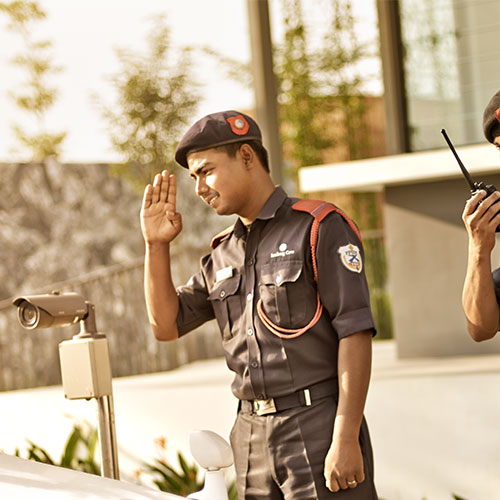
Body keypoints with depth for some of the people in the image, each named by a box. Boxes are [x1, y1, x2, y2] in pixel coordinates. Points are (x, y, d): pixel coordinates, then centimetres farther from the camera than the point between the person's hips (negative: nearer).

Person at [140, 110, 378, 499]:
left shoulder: (320, 229, -4)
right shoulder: (223, 255, 16)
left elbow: (355, 332, -11)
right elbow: (167, 325, 17)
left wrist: (346, 440, -18)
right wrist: (156, 245, 5)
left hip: (318, 425, -6)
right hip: (252, 435, 6)